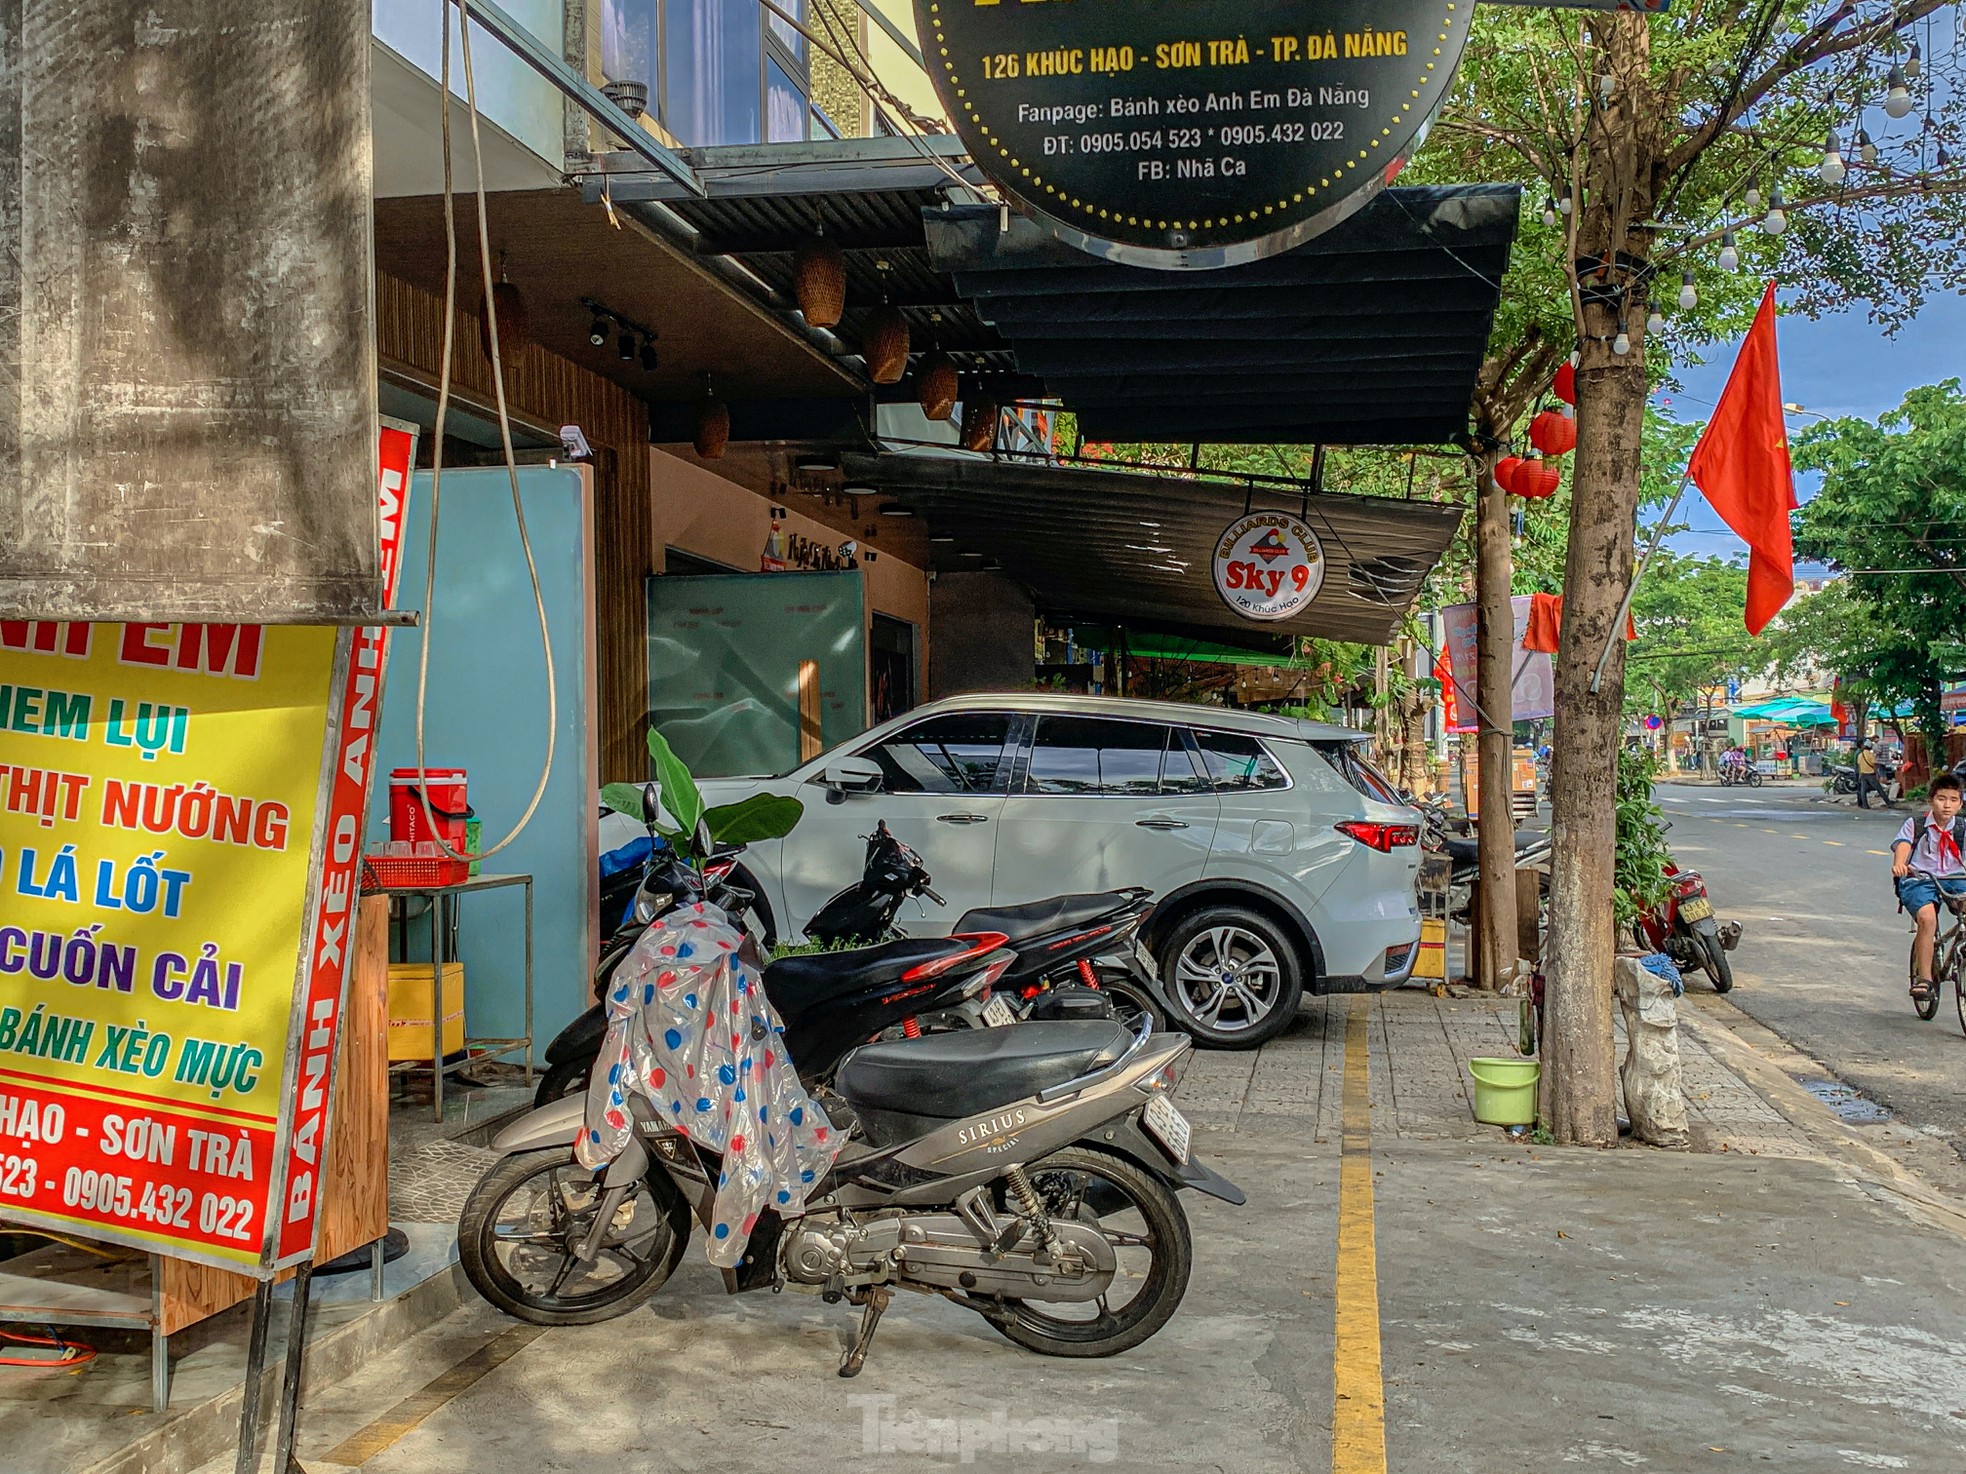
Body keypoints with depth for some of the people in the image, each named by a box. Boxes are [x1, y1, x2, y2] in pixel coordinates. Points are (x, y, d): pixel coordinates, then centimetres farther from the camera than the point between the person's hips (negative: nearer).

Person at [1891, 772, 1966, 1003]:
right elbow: (1903, 845, -15)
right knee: (1927, 917, -30)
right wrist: (1899, 864, -38)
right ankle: (1923, 978, -20)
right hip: (1918, 880, -3)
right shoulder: (1915, 824, 2)